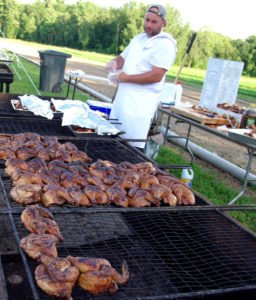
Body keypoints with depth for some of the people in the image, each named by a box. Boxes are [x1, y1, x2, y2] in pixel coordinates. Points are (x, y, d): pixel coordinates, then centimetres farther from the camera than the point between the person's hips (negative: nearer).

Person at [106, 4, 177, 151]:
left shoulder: (165, 44, -11)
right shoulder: (139, 38, 16)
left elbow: (156, 76, -19)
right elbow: (123, 57, 22)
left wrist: (126, 78, -18)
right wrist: (115, 63, -3)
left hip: (141, 103, -8)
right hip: (123, 97, 8)